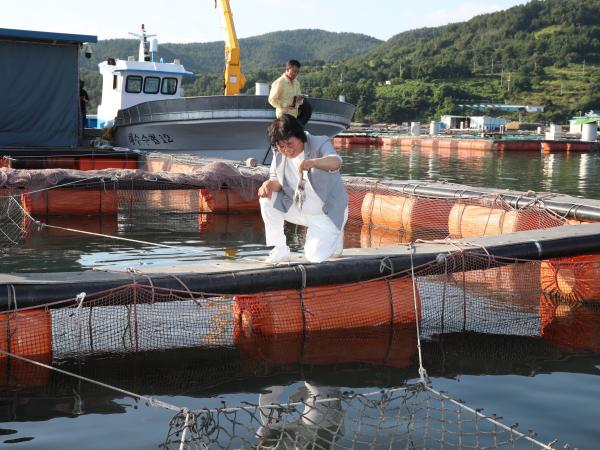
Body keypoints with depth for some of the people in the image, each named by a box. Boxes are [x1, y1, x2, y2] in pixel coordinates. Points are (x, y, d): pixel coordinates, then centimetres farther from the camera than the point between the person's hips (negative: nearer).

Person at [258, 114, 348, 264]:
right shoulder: (279, 155, -5)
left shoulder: (319, 144, -20)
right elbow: (277, 180, 2)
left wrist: (312, 162, -61)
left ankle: (333, 236, 15)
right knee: (267, 200, -16)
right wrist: (269, 184, -25)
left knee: (314, 257, -20)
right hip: (299, 210, 5)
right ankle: (280, 248, -3)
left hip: (327, 213, -5)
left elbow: (336, 162, -40)